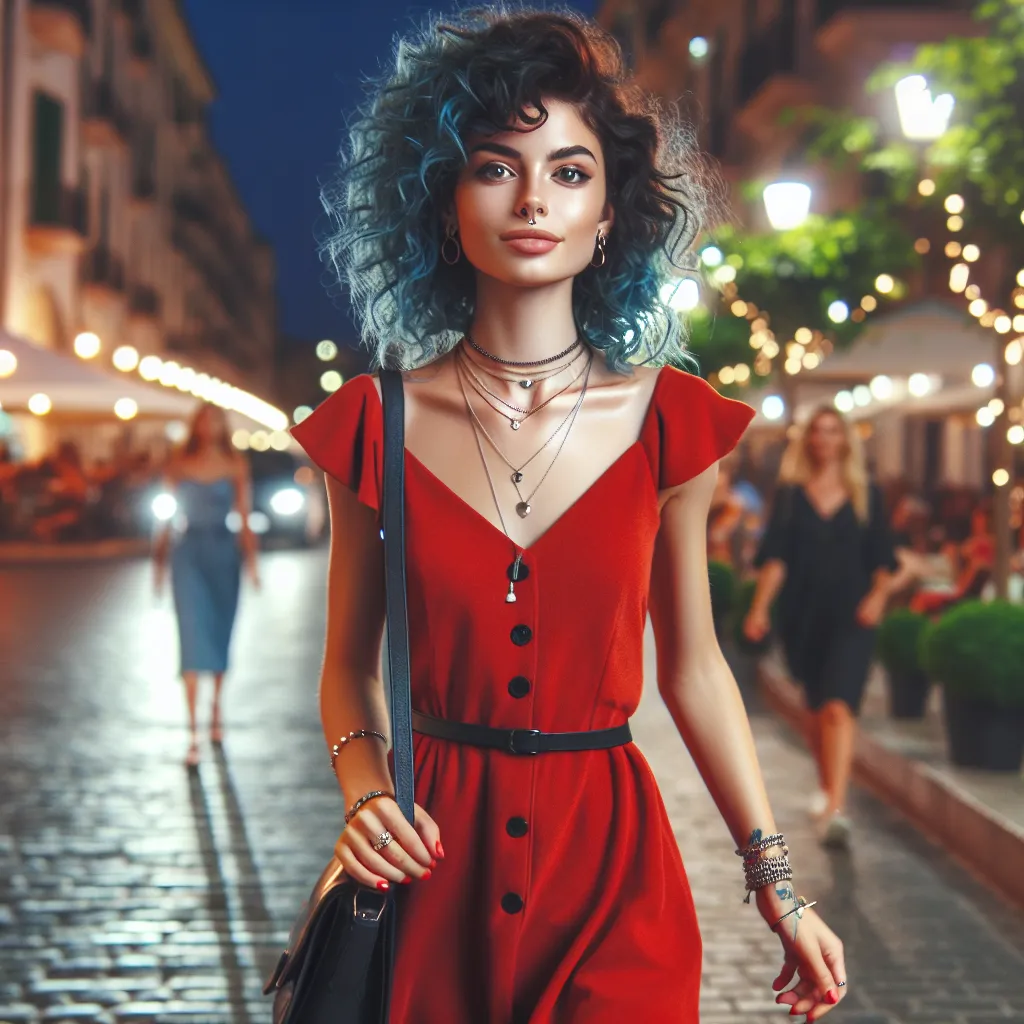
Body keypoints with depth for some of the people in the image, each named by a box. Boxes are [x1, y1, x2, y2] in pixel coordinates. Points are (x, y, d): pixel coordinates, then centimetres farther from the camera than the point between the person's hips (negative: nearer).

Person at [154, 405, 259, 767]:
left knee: (221, 635, 10)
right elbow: (168, 516, 8)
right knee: (192, 636, -9)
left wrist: (251, 559, -6)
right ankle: (193, 733, -11)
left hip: (223, 552, 1)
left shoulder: (235, 466, 3)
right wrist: (161, 561, 8)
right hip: (188, 551, -1)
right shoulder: (179, 466, 4)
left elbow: (243, 516, 2)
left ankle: (216, 709, 33)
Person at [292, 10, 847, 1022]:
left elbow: (693, 669, 5)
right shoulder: (378, 423, -3)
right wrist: (362, 788, -13)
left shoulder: (667, 421, -3)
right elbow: (350, 663, 7)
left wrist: (779, 890, 5)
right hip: (435, 866, 0)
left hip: (613, 864, 0)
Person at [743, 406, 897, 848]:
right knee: (818, 708, 13)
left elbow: (883, 559, 8)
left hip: (851, 616, -2)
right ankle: (827, 786, 37)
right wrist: (760, 606, -12)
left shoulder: (866, 496, 6)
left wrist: (877, 595, -11)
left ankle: (835, 808, -27)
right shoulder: (790, 495, 7)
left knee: (839, 707, -17)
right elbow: (775, 556, -1)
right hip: (802, 616, 2)